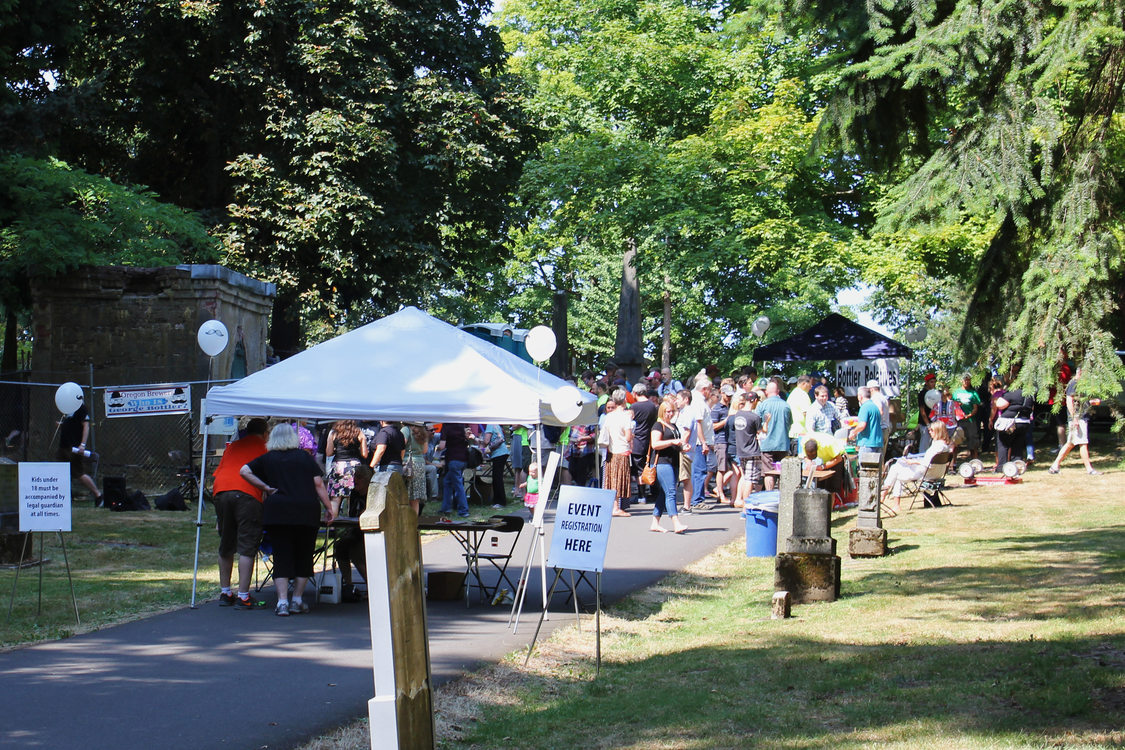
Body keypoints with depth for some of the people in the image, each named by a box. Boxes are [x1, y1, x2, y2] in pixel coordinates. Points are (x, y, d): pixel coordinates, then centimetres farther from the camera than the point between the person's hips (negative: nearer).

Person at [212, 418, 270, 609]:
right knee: (247, 547, -4)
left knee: (226, 545, 16)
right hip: (247, 494, -5)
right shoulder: (264, 448, 13)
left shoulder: (233, 446, 24)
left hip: (221, 492, 5)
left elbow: (217, 473, 21)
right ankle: (243, 596, -8)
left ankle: (225, 593, 23)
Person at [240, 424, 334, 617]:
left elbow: (244, 471, 4)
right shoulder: (305, 457, 10)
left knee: (281, 557, 2)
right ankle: (297, 600, 11)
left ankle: (282, 601, -8)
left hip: (277, 512, 0)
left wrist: (265, 487, 5)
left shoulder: (268, 459, 10)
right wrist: (329, 508, 8)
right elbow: (319, 484, 4)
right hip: (306, 512, 0)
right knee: (303, 555, 11)